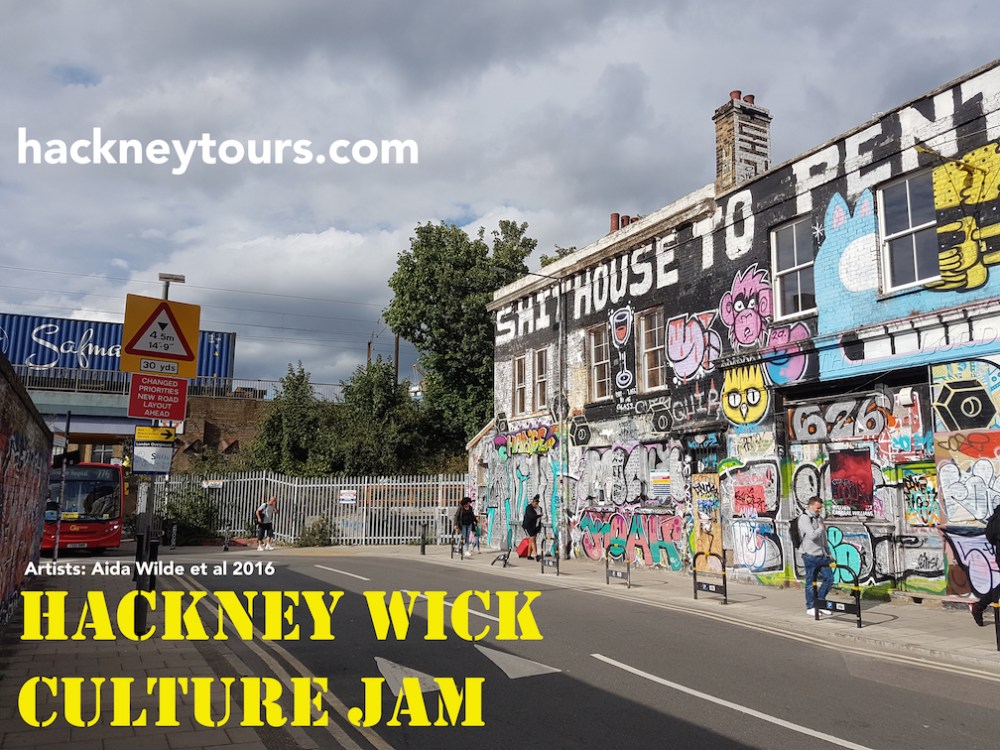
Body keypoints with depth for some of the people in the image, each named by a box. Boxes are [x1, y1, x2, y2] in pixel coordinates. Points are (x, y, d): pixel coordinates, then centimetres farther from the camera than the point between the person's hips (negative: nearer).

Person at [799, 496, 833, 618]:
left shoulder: (819, 517, 15)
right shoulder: (804, 518, -11)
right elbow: (812, 535, -24)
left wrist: (828, 553, 19)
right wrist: (821, 528, -8)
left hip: (822, 555, 8)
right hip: (810, 555, -8)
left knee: (829, 578, 7)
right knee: (811, 582, 1)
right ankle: (811, 607, 13)